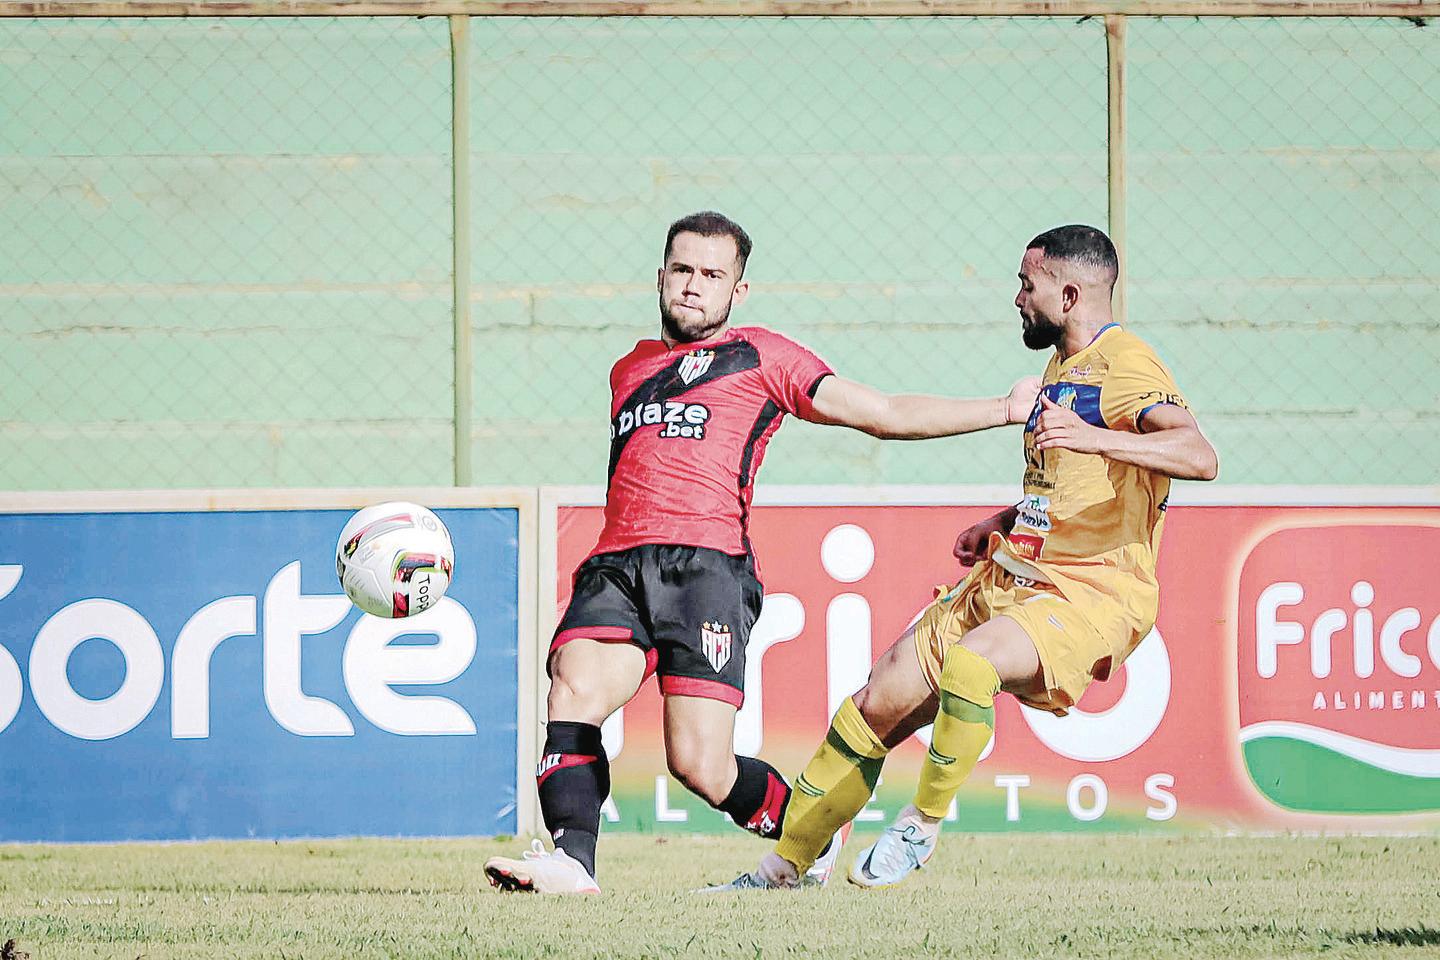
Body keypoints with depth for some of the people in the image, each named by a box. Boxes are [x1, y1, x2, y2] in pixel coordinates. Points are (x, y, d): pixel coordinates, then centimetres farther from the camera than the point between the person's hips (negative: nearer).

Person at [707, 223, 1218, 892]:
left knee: (970, 662, -36)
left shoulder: (1126, 366, -12)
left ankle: (920, 828, -18)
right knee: (879, 703, 1)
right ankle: (786, 862, 12)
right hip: (1007, 579, 9)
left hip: (1093, 593, -9)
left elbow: (1200, 456, -31)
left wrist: (1092, 436, -43)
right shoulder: (1062, 366, 18)